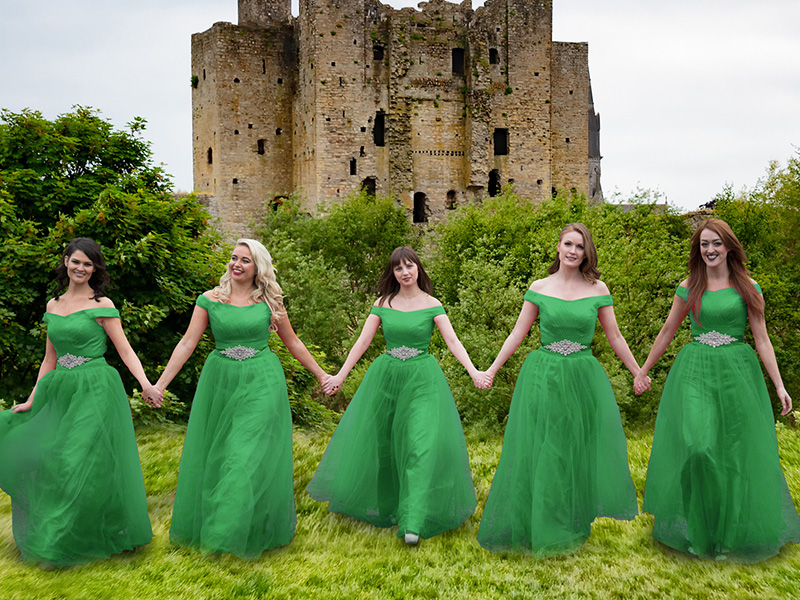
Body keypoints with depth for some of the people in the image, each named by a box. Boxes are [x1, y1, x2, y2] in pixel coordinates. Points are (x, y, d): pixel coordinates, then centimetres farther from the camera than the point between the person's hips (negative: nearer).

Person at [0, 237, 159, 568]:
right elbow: (50, 358, 17)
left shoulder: (102, 304, -5)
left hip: (95, 391, -6)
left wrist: (145, 384, -23)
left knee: (87, 465, -3)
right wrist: (31, 400, 16)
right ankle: (50, 538, 27)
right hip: (60, 391, 6)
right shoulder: (53, 305, 12)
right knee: (48, 462, 9)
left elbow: (125, 350, -8)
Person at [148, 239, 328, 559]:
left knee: (252, 455, -3)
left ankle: (240, 532, 10)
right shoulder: (210, 299, 1)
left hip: (261, 383, -1)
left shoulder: (270, 302, 1)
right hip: (220, 382, 2)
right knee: (215, 455, 10)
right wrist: (160, 384, -3)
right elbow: (187, 343, 1)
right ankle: (208, 524, 30)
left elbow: (293, 343, 10)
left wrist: (321, 375, 13)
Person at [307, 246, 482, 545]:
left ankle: (413, 522, -7)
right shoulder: (383, 303, 4)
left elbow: (453, 342, -9)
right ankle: (380, 505, 32)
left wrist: (473, 371, -24)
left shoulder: (432, 305, -2)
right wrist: (340, 375, 0)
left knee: (421, 444, -12)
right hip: (386, 376, 3)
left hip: (422, 380, -3)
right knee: (377, 441, 10)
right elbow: (362, 342, 4)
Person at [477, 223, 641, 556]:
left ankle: (572, 526, 26)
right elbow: (518, 333, 5)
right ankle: (537, 527, 22)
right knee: (538, 452, 6)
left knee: (579, 453, 8)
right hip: (543, 376, 0)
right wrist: (491, 370, 4)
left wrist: (638, 373, 9)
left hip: (583, 378, 1)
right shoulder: (539, 288, 1)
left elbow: (614, 336, 8)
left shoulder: (598, 289, 2)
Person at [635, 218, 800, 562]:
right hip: (695, 372, 0)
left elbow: (762, 340, 3)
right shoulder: (688, 288, 5)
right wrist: (643, 371, 15)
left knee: (736, 452, 5)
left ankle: (733, 533, 23)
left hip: (737, 372, 0)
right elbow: (667, 332, 12)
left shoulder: (747, 288, 3)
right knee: (696, 446, -13)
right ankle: (697, 530, 6)